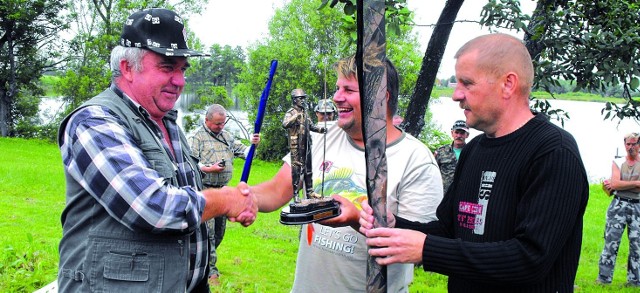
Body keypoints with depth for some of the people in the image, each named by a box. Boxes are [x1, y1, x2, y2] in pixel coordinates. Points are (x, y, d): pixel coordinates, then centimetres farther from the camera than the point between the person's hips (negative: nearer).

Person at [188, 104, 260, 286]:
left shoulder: (227, 136, 15)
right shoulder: (197, 138, -3)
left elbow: (243, 152, 14)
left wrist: (253, 145, -6)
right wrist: (209, 169, -22)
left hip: (223, 190, 7)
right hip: (205, 190, -6)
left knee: (219, 231, 14)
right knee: (208, 231, -7)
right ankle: (210, 271, -1)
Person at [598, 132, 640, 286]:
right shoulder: (618, 163, 6)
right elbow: (616, 183, -9)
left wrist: (620, 185, -10)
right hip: (619, 205, -1)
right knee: (611, 241, -3)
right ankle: (604, 277, 1)